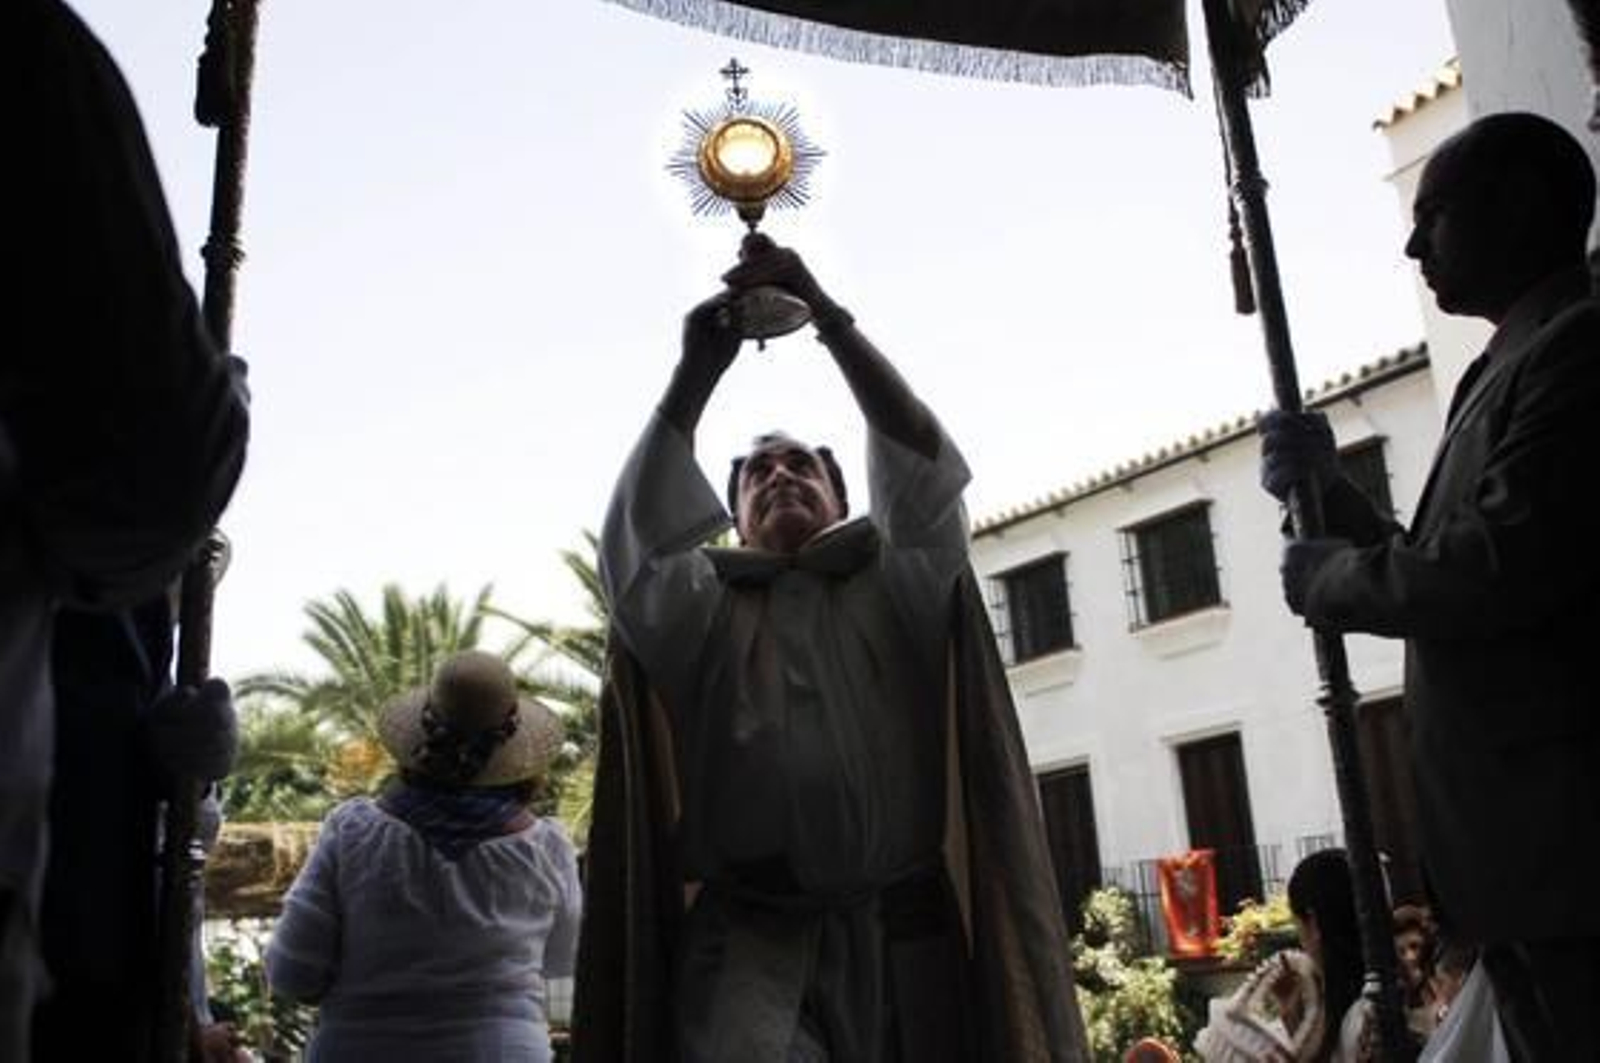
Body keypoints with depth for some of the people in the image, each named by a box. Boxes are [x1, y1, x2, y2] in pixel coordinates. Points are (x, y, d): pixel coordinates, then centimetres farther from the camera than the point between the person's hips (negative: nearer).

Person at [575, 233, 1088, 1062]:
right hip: (750, 939, -1)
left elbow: (926, 470, 1)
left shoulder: (898, 587, 15)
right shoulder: (702, 612, 16)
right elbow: (640, 534, -2)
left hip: (897, 929, 1)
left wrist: (829, 318, -6)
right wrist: (696, 371, -8)